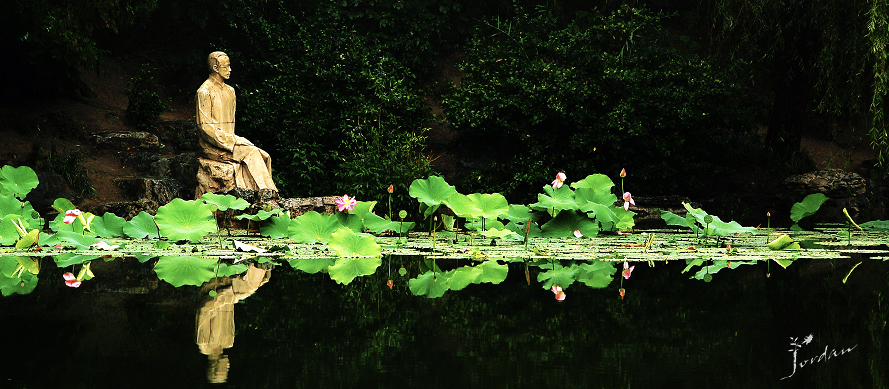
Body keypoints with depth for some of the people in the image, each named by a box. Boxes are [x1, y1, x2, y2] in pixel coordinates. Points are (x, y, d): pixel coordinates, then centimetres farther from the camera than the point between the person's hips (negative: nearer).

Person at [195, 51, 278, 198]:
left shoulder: (230, 91, 16)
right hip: (213, 146, -7)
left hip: (229, 140, 7)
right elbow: (205, 126, -14)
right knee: (251, 154, -25)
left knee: (263, 156, -14)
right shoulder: (204, 92, -9)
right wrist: (231, 141, -17)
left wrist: (233, 138, 4)